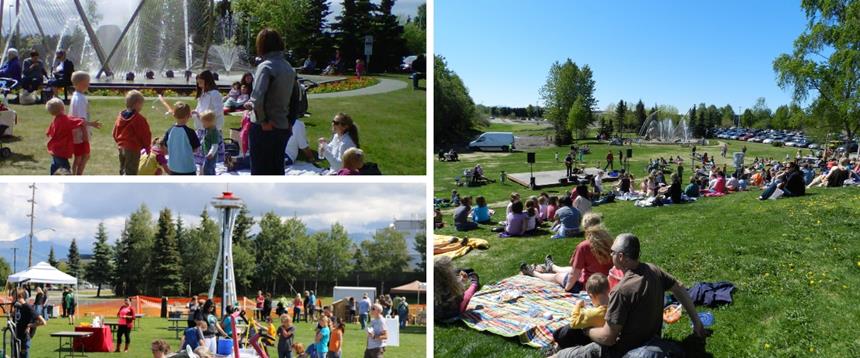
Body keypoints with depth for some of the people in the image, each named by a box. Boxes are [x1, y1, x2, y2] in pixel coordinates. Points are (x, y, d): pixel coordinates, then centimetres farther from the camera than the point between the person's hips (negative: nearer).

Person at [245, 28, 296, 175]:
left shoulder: (266, 66, -15)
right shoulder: (289, 68, 8)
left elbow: (258, 98, -24)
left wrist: (262, 120, -11)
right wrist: (253, 103, 10)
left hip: (263, 129, -7)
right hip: (283, 127, 7)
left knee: (260, 170, 5)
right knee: (277, 170, 16)